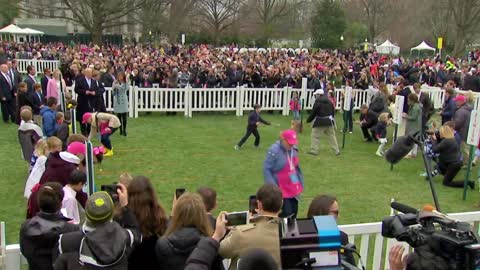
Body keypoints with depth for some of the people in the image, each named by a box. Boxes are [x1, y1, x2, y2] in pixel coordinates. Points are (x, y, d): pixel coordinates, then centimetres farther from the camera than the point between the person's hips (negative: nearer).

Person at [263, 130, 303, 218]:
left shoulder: (293, 149, 6)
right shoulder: (274, 151, -17)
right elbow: (266, 169, -16)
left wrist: (301, 184, 16)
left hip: (293, 189, 8)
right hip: (282, 191, -7)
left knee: (293, 214, 13)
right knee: (286, 214, -9)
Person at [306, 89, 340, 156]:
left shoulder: (317, 102, -11)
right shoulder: (329, 101, 9)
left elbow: (313, 112, -9)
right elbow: (333, 111, 15)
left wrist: (308, 120, 3)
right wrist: (332, 119, 27)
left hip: (320, 122, -6)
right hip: (329, 122, 6)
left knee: (315, 135, 4)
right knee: (331, 136, 13)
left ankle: (314, 150, 3)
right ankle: (337, 151, 15)